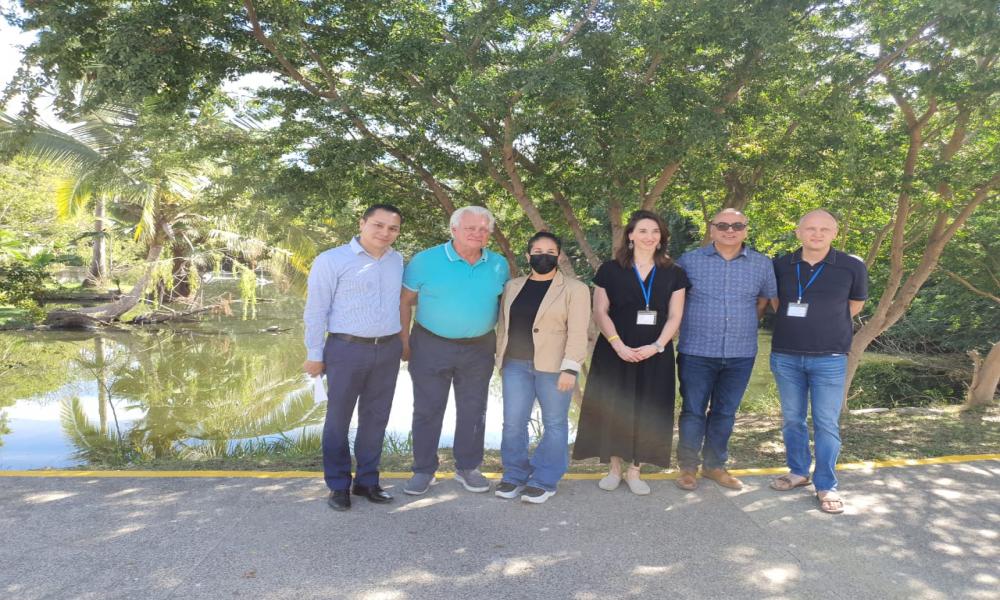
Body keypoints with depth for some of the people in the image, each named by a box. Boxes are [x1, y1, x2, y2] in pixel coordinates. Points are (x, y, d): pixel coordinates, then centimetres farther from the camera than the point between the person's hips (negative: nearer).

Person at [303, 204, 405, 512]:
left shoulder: (398, 261, 8)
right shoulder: (332, 260, -6)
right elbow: (316, 310, -5)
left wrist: (400, 342, 11)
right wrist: (314, 354, -5)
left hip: (389, 350, 5)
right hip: (347, 349, -4)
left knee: (376, 418, 13)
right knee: (338, 419, 6)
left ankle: (367, 480, 27)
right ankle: (338, 485, 21)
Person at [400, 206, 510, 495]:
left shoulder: (499, 265, 1)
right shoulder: (425, 260, -8)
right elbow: (405, 302, -2)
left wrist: (502, 342, 6)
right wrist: (404, 342, -5)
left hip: (479, 350, 3)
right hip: (431, 347, -2)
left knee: (473, 411, 11)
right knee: (427, 410, 6)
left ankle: (468, 468, 28)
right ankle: (424, 470, 22)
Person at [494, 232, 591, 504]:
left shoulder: (575, 289, -3)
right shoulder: (513, 286, 12)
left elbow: (577, 332, -9)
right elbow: (503, 325, 16)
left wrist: (569, 368, -16)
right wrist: (501, 358, 11)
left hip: (554, 366, -4)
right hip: (516, 365, 4)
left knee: (554, 424, 4)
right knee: (513, 422, 4)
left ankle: (544, 481, 14)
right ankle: (515, 475, 19)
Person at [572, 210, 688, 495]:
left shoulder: (673, 274, 6)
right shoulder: (610, 270, 0)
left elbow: (675, 316, 3)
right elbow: (600, 312, -2)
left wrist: (656, 346, -12)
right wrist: (618, 345, -14)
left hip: (655, 354, 2)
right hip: (615, 352, -1)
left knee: (647, 410, 5)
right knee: (613, 408, 2)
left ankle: (634, 471, 19)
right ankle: (613, 468, 18)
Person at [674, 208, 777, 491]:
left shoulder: (762, 264, 5)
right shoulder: (689, 260, -2)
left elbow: (766, 298, 20)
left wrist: (745, 325, 12)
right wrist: (689, 325, 5)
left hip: (740, 354, 3)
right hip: (697, 352, -2)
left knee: (725, 413, 12)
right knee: (693, 411, 3)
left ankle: (715, 465, 27)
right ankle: (688, 466, 17)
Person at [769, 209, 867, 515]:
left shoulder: (852, 267, -5)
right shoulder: (780, 266, 0)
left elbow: (855, 305, 11)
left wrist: (825, 325, 12)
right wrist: (795, 326, 10)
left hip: (829, 358, -2)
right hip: (785, 356, 2)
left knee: (826, 423, 2)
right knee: (792, 419, 12)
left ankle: (826, 485, 14)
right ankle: (798, 472, 29)